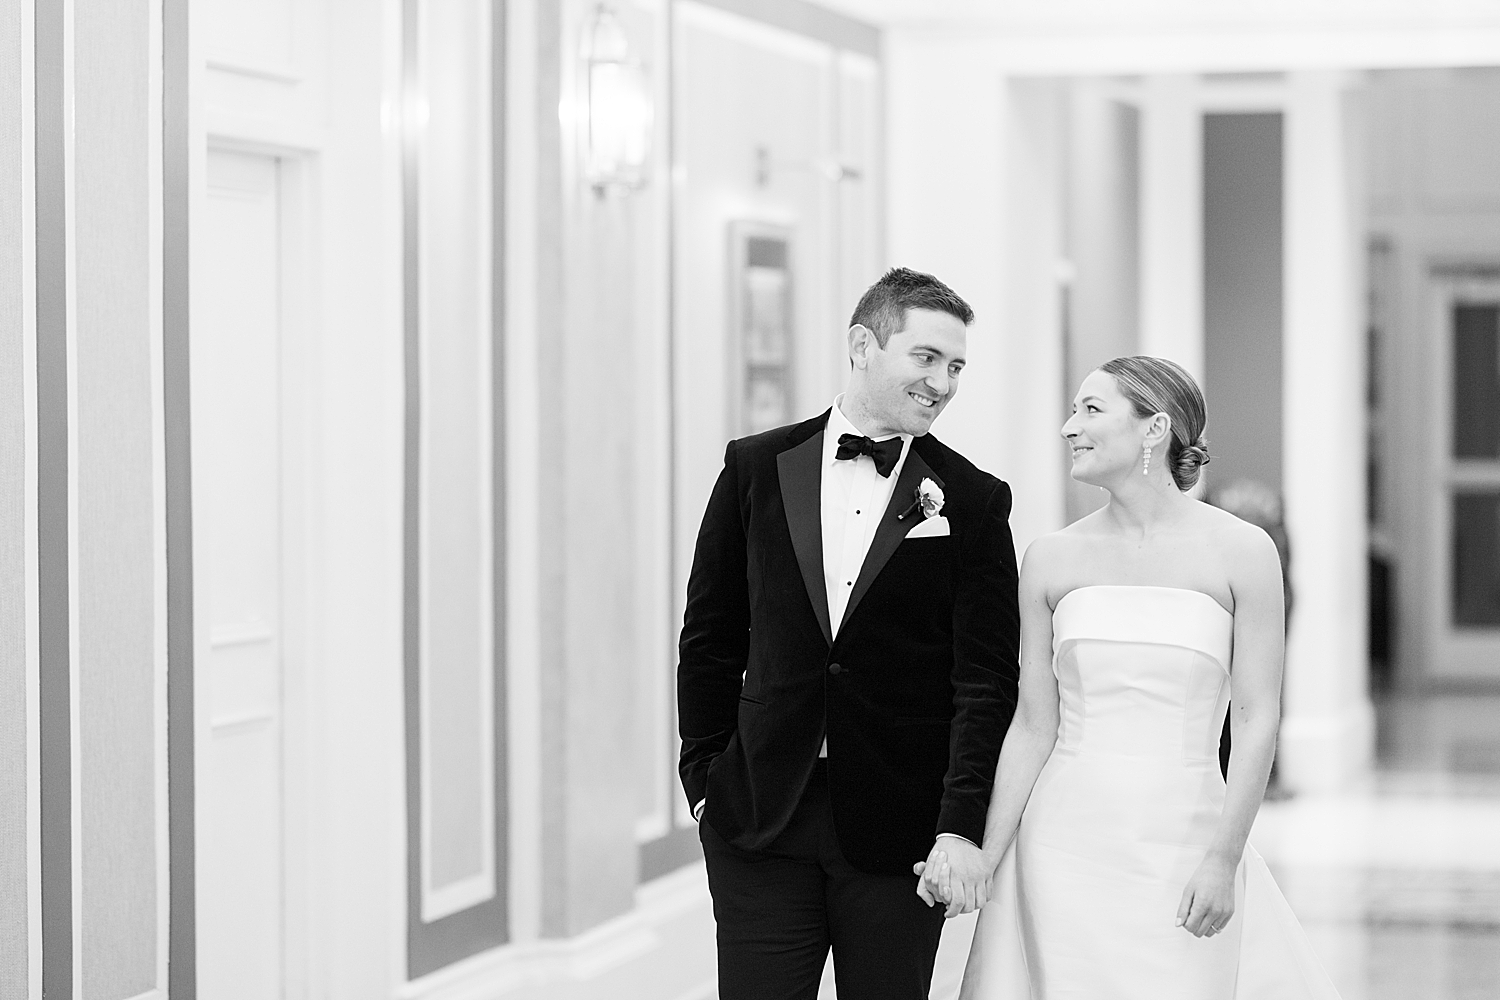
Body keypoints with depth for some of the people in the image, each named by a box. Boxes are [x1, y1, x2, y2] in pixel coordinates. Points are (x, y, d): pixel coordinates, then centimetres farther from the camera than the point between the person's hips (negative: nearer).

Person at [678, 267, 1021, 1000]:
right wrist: (703, 777, 6)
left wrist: (962, 827, -11)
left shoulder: (973, 501, 1)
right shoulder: (757, 469, 5)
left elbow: (987, 677, -3)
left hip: (898, 830, -1)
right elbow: (710, 637, 10)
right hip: (758, 822, 1)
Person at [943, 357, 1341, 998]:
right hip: (1067, 845, 2)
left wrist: (1223, 860, -10)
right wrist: (982, 861, -2)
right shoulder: (1050, 560, 4)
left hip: (1185, 851, -2)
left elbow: (1256, 719, -4)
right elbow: (1033, 728, 4)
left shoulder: (1241, 553, -3)